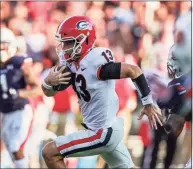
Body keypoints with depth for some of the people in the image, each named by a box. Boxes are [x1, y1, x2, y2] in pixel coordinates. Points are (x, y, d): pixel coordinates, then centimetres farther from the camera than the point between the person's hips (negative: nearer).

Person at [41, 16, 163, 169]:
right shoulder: (72, 64, 3)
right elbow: (50, 92, 9)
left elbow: (133, 70, -24)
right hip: (108, 129, 9)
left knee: (50, 153, -8)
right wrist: (48, 81, -15)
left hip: (103, 133, -9)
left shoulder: (95, 63, -23)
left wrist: (149, 104, -18)